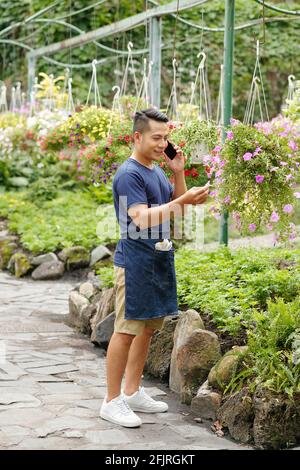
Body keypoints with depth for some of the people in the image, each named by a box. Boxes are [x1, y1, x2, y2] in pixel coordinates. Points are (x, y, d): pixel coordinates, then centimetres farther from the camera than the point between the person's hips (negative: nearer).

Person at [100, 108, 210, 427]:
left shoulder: (157, 171, 13)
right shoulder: (129, 174, -14)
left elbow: (177, 206, 17)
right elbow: (142, 218, -24)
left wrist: (178, 173, 4)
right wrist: (183, 201, -29)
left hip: (159, 260, 9)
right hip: (135, 262, -9)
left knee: (147, 328, 14)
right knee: (126, 331, -5)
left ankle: (132, 393, 24)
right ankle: (112, 401, 3)